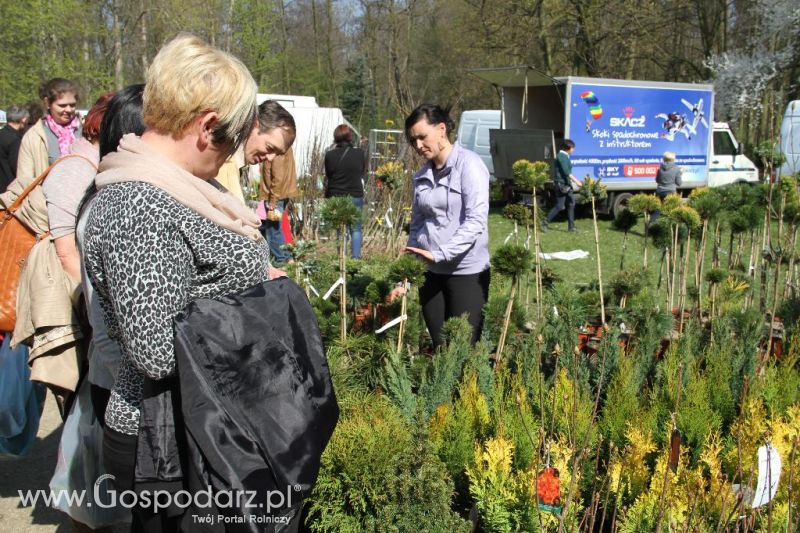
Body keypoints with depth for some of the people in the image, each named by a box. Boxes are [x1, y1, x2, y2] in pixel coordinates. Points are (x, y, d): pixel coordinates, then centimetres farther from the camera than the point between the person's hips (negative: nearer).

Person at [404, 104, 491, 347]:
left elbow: (476, 220, -18)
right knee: (439, 345, 11)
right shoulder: (422, 175, 10)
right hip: (431, 272, 6)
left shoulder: (469, 164, -9)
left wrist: (440, 253, -25)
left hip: (466, 271, -6)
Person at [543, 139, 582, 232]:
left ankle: (571, 226, 13)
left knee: (571, 204, 10)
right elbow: (566, 172, -21)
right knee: (559, 206, -8)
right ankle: (545, 223, 0)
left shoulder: (565, 156, 15)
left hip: (567, 184, 10)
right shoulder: (561, 156, -15)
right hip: (562, 184, -10)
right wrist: (576, 181, -19)